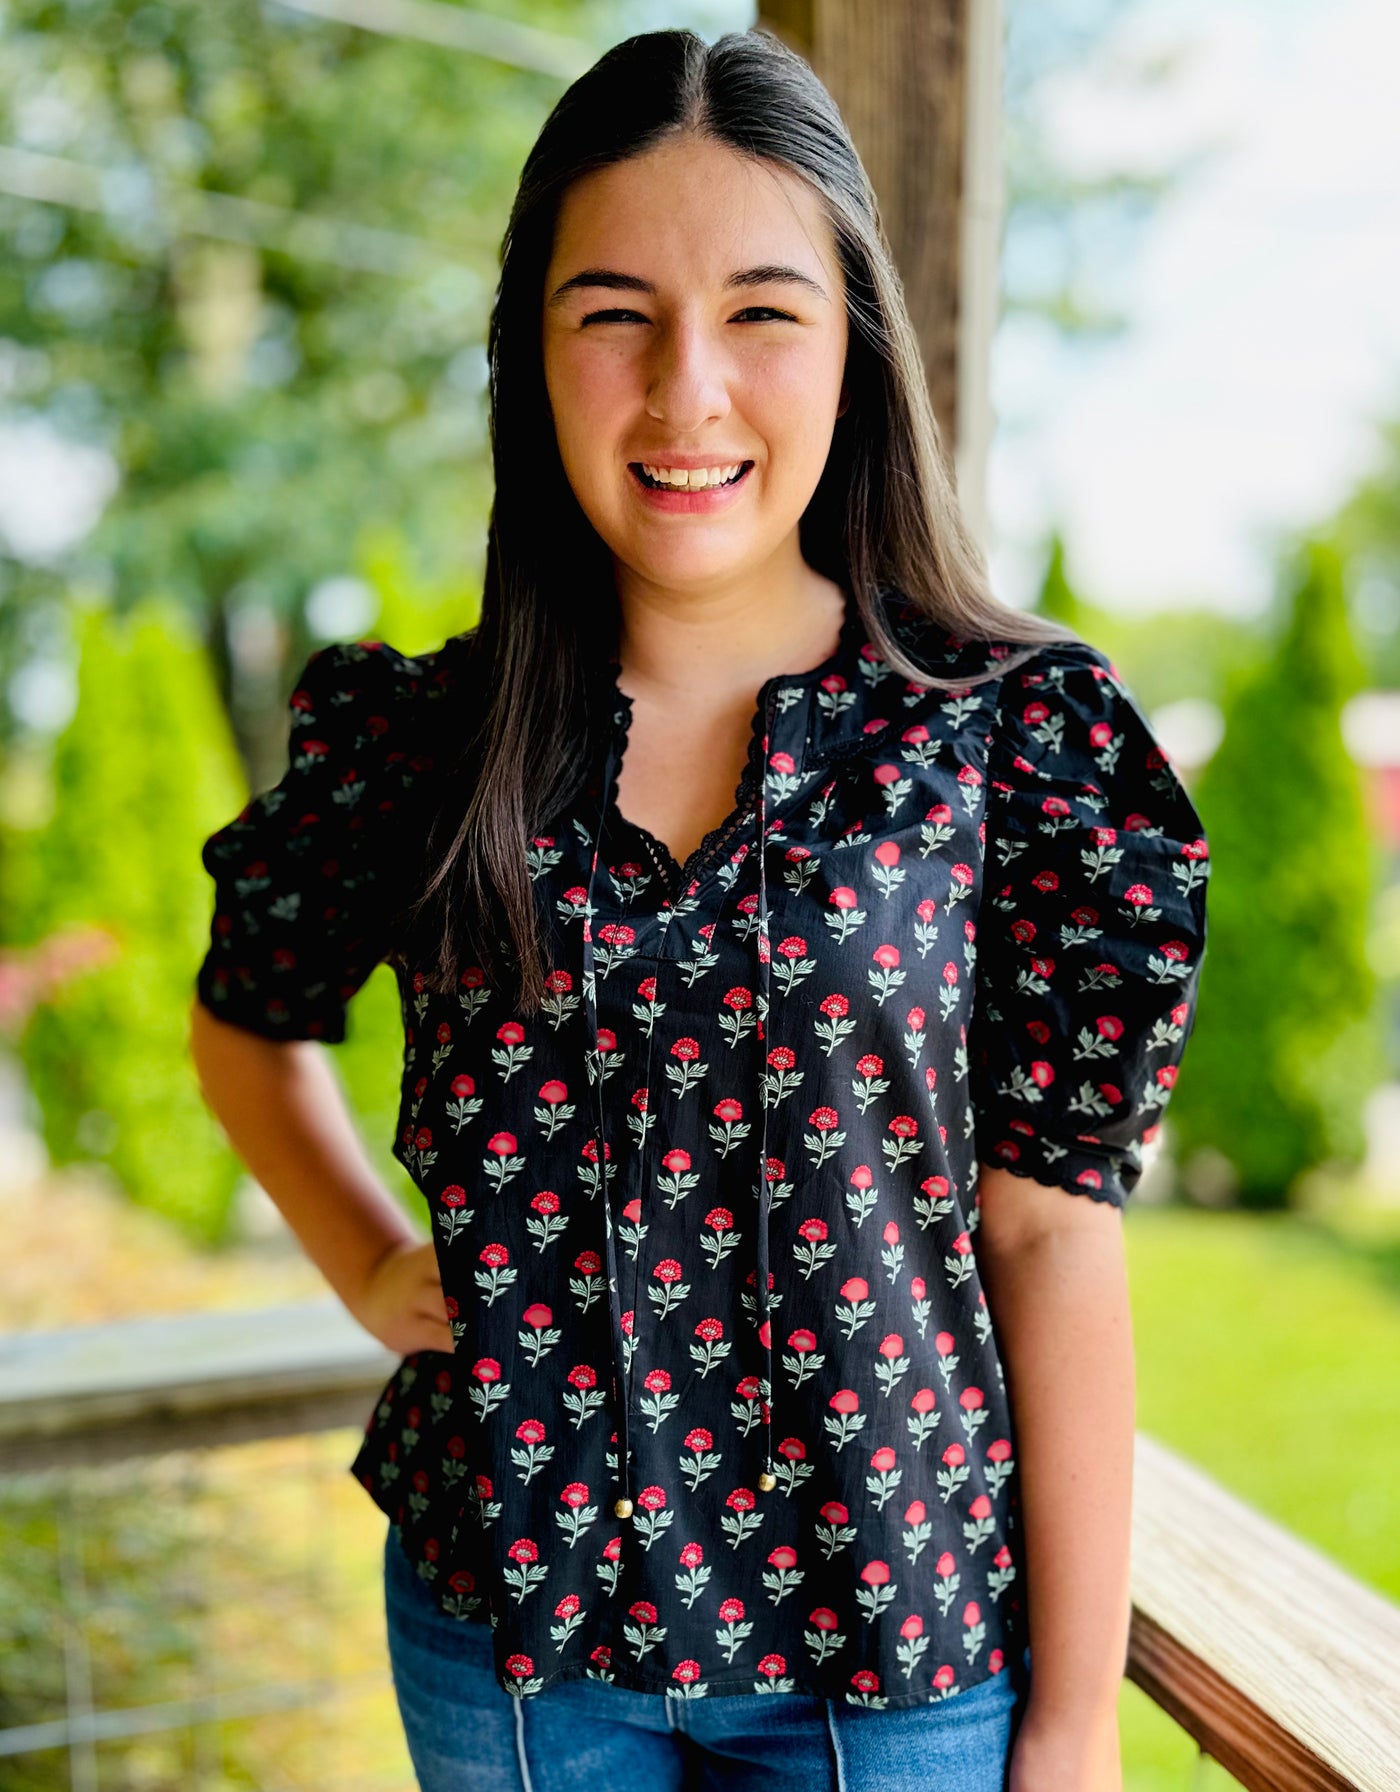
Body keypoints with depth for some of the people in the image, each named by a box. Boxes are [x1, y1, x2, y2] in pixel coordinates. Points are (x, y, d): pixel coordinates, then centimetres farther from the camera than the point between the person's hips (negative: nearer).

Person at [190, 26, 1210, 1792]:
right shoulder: (413, 738, -6)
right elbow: (249, 1020, 13)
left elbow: (1052, 1233, -10)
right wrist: (372, 1267, 0)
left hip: (900, 1641, -1)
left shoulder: (1015, 734, -11)